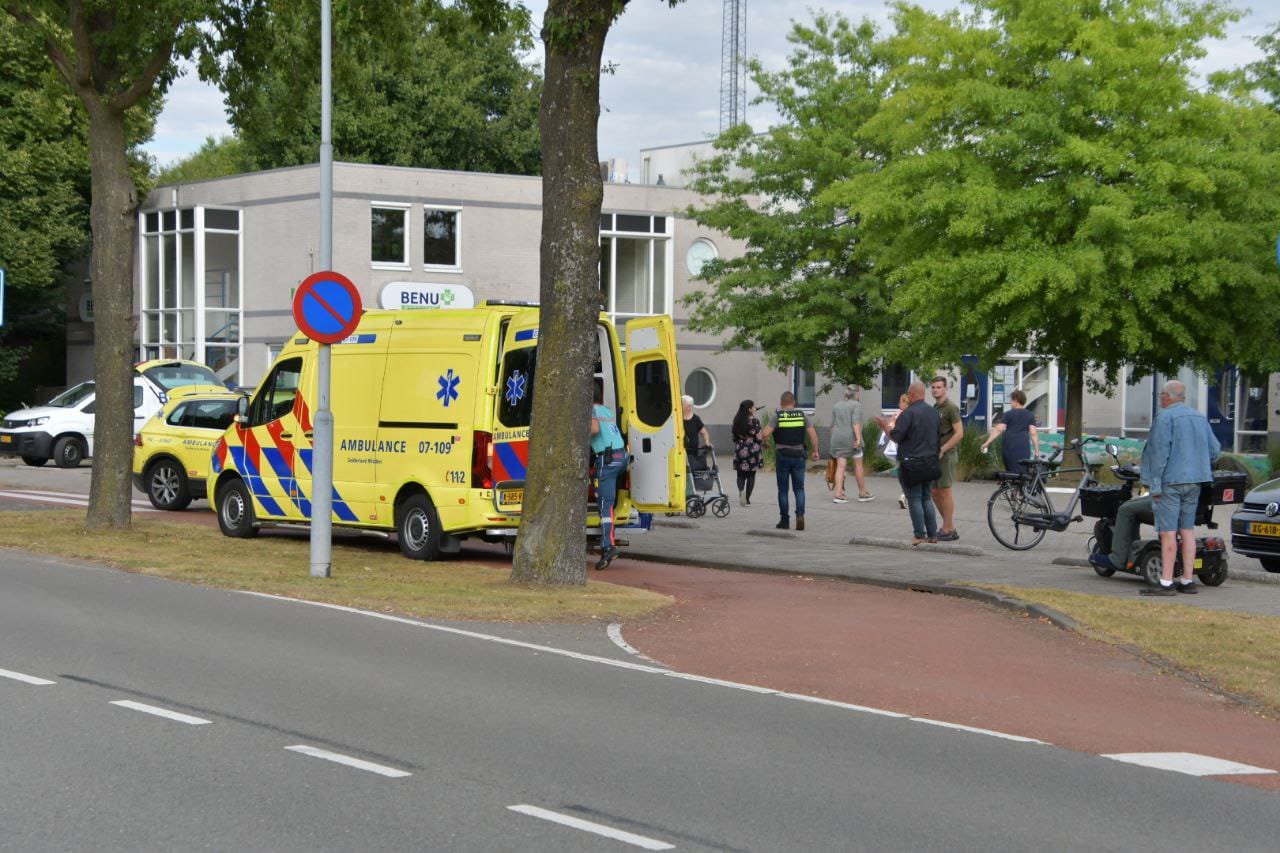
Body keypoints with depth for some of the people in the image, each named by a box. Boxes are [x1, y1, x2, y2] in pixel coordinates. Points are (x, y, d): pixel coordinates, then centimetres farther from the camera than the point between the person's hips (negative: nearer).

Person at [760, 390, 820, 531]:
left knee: (783, 489, 7)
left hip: (782, 456, -2)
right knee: (799, 488, 8)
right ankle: (800, 515, -12)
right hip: (798, 455, 2)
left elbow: (766, 433, -14)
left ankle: (784, 520, 8)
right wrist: (815, 451, 3)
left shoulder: (777, 416, -5)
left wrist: (761, 433, 8)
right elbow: (813, 434, -5)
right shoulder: (802, 415, 2)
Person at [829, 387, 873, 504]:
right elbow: (856, 422, -16)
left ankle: (838, 494, -8)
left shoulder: (836, 406, 14)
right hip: (851, 438, -5)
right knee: (858, 465, 8)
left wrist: (833, 439, 21)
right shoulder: (856, 405, -3)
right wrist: (858, 438, -20)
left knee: (840, 466, 1)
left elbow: (832, 425, 14)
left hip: (837, 438, 5)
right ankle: (862, 493, 18)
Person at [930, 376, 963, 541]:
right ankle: (951, 528, 18)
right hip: (935, 455, 9)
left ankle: (947, 530, 0)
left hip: (946, 455, -9)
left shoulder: (951, 408, -10)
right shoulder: (934, 408, 16)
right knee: (935, 492, 10)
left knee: (944, 491, -6)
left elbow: (959, 433, -17)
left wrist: (942, 450, -19)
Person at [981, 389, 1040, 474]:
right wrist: (1037, 450, 5)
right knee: (1022, 472, -2)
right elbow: (1033, 433, 3)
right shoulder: (1030, 415, 12)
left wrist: (987, 442, -5)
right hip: (1023, 447, 1)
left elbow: (999, 429, -4)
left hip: (1009, 447, -1)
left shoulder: (1008, 414, 6)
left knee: (1010, 472, 8)